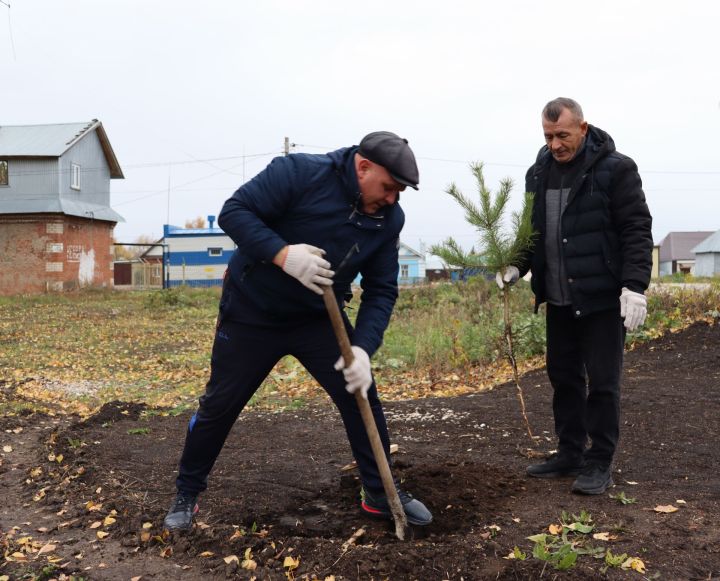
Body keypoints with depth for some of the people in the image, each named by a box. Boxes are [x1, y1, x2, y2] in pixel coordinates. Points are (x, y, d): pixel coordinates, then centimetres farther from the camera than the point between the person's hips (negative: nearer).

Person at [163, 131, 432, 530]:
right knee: (219, 404, 5)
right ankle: (187, 493, 27)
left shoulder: (389, 218, -8)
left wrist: (362, 348, -21)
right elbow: (234, 212, -23)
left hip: (320, 319, 4)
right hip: (252, 313, -3)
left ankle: (380, 494, 16)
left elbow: (381, 290, -7)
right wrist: (283, 254, -38)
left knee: (361, 395, -2)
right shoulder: (298, 172, -23)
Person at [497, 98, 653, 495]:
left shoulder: (615, 168, -9)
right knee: (563, 377, 13)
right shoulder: (538, 173, 9)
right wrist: (517, 267, 0)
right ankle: (570, 454, 25)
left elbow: (637, 231, -11)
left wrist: (634, 286, -19)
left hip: (602, 298, -6)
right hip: (558, 299, 6)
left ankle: (600, 463, 12)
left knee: (601, 382, 1)